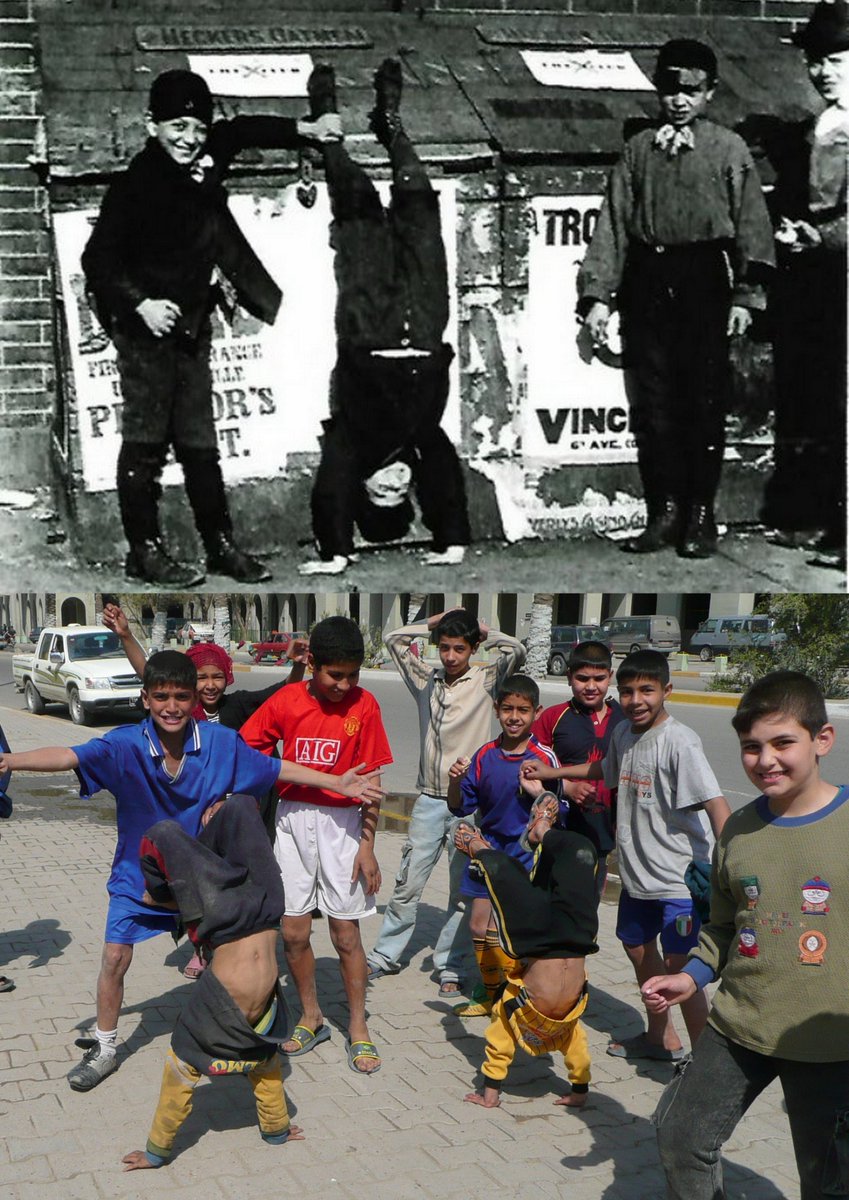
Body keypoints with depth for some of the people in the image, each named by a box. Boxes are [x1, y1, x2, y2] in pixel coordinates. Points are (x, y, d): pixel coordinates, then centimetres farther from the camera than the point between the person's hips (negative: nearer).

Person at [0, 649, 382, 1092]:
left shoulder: (221, 743, -17)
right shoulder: (124, 745, -24)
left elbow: (275, 769, -6)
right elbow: (70, 756, -38)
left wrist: (336, 782, -6)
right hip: (138, 873, -1)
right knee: (114, 958, 2)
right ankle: (104, 1050, 25)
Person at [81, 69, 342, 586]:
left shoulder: (203, 163, 5)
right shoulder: (134, 185, -14)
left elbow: (240, 130, 24)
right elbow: (98, 259, -13)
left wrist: (304, 130, 15)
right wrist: (141, 304, -23)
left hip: (192, 323, 7)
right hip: (145, 325, -7)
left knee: (199, 441, 11)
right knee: (146, 439, -2)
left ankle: (221, 544, 17)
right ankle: (145, 550, 5)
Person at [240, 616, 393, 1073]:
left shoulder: (364, 705, -8)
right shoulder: (285, 702, -5)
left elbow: (370, 781, -4)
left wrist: (367, 845, -5)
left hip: (342, 822, -2)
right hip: (292, 818, 2)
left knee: (346, 933, 3)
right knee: (293, 932, 7)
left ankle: (357, 1028, 19)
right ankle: (311, 1018, 27)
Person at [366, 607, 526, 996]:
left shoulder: (485, 679, -3)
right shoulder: (426, 677, 7)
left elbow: (516, 651, -19)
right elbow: (393, 639, 11)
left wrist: (484, 633, -5)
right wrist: (433, 623, 6)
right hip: (429, 799, 3)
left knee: (463, 892, 5)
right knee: (407, 884, 8)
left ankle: (451, 967, 16)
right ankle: (384, 956, 20)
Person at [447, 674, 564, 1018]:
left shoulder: (544, 758, -12)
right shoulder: (484, 755, 0)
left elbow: (558, 813, -9)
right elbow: (461, 806, 5)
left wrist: (538, 793, -26)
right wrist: (455, 782, -14)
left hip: (524, 853, -5)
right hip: (487, 848, 5)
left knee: (495, 930, -9)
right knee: (478, 926, 14)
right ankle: (491, 994, 35)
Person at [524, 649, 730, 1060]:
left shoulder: (679, 740, -21)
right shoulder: (623, 732, 4)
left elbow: (715, 802, -28)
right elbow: (606, 769, 27)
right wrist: (550, 773, 31)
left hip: (679, 874, -9)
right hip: (637, 869, 9)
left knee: (679, 964, -10)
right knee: (637, 946, 22)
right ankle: (662, 1037, 42)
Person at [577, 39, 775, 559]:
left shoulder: (729, 149, 6)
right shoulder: (639, 150, 12)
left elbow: (751, 222, 2)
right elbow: (614, 223, 9)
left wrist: (746, 295, -7)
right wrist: (598, 294, 1)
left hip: (705, 281, -2)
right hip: (647, 281, 2)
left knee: (705, 399, 0)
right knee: (651, 402, 2)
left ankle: (700, 516, 8)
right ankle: (664, 512, 11)